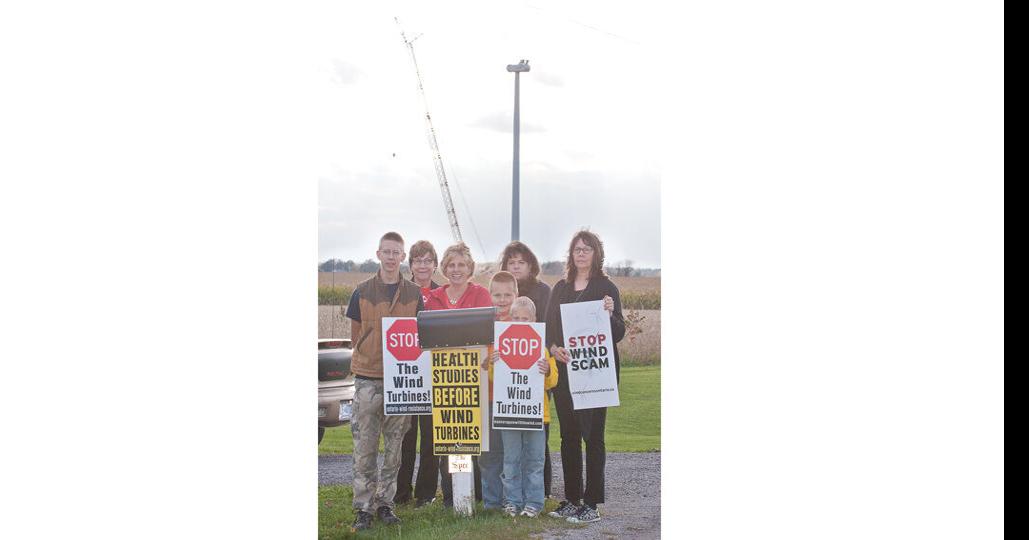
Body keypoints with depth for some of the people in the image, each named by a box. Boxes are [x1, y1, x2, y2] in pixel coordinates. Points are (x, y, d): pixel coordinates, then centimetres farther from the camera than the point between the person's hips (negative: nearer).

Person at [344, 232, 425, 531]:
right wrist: (368, 359, 4)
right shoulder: (363, 291, 2)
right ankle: (363, 507, 8)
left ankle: (384, 503, 19)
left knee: (394, 447, 8)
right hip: (367, 379, -1)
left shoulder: (414, 293, 4)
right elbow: (355, 335, 8)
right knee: (365, 447, 1)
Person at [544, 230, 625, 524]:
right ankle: (571, 499, 19)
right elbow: (549, 327, 12)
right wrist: (554, 348, -7)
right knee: (568, 434, 9)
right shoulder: (561, 288, 12)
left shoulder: (606, 288, -1)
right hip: (564, 369, 5)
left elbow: (618, 334, -4)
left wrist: (610, 315, -24)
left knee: (592, 434, -2)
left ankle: (591, 503, 3)